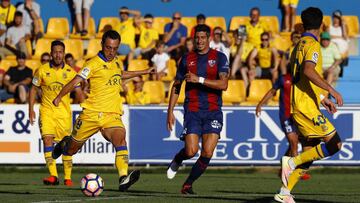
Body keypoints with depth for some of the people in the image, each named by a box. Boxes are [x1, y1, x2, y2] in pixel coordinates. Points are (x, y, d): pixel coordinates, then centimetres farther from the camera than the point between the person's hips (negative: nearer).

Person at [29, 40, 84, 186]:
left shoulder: (70, 72, 0)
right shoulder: (42, 70, -1)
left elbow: (78, 91, 6)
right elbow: (34, 89, 8)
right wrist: (31, 109, 1)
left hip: (64, 112, 1)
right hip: (47, 111, -1)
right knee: (47, 140, -16)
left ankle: (68, 177, 10)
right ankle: (53, 175, -19)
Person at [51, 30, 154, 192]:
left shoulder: (117, 62, 13)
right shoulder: (94, 64, -8)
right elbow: (76, 81, -18)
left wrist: (143, 72, 43)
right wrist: (59, 97, -30)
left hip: (112, 115, 3)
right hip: (91, 113, -3)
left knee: (120, 139, -27)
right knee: (71, 150, 9)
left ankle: (123, 179, -40)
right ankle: (64, 144, 47)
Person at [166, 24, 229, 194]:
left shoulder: (219, 58, 1)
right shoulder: (187, 59, 8)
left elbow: (223, 84, -12)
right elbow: (176, 86, 13)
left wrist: (199, 80, -19)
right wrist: (170, 111, 7)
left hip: (213, 111, 0)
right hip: (192, 111, 0)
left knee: (207, 153, -8)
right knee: (191, 151, -13)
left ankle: (188, 184, 10)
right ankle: (176, 161, 22)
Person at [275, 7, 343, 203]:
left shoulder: (299, 45, 19)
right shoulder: (312, 44, -10)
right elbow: (308, 71, -27)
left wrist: (322, 98, 29)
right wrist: (331, 90, -27)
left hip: (298, 106, 10)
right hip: (307, 106, -10)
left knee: (310, 151, 10)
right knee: (334, 143, -11)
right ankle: (292, 161, -14)